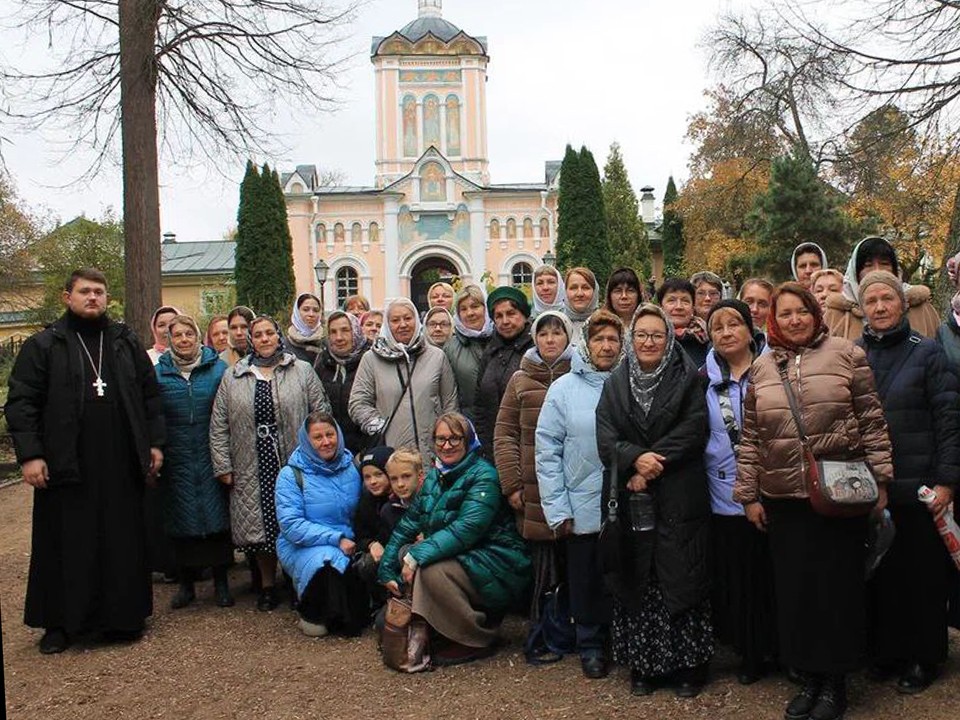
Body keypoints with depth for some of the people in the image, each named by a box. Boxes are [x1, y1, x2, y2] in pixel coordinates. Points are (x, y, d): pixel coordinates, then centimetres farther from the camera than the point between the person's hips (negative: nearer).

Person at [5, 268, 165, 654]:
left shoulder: (126, 342, 12)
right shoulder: (43, 345, 3)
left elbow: (150, 395, 14)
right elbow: (20, 403, -1)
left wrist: (155, 443, 8)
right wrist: (29, 455, -9)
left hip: (122, 466, 2)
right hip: (65, 466, -2)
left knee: (123, 543, 7)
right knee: (66, 546, 4)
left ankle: (123, 617, 19)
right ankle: (60, 623, 18)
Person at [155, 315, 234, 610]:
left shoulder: (218, 368, 1)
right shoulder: (158, 373, 4)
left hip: (212, 457, -1)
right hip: (177, 460, 1)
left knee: (218, 516, 2)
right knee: (181, 519, 7)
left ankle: (221, 582, 14)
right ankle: (186, 583, 20)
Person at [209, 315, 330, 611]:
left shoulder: (302, 371, 3)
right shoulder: (232, 377, 8)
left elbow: (322, 414, 1)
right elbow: (219, 426, 7)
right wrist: (223, 466, 1)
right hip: (253, 469, 1)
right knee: (260, 527, 5)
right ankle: (267, 586, 21)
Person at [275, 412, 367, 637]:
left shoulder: (351, 467, 7)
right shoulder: (291, 475, -6)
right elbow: (291, 525, -15)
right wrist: (337, 539, -22)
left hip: (348, 544, 4)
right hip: (302, 548, -4)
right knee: (329, 561, -34)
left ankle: (357, 614, 4)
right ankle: (312, 616, -5)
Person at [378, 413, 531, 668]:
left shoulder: (484, 476, -15)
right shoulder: (434, 477, 10)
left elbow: (467, 529, -27)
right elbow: (408, 525, 7)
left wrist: (417, 556, -30)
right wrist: (387, 569, -2)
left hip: (497, 567, -8)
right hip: (461, 558, 8)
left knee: (431, 570, -28)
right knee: (407, 551, -8)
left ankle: (480, 640, -11)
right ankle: (421, 631, -3)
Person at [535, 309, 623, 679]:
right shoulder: (564, 389, -2)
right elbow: (547, 451, -4)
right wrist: (557, 508, -7)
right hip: (583, 507, -1)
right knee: (587, 582, 11)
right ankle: (591, 645, 30)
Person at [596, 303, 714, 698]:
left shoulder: (688, 380, 2)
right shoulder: (615, 385, 9)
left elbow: (693, 431, -9)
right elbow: (606, 439, 0)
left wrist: (653, 464, -16)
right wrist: (636, 458, -18)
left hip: (679, 499, -2)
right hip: (630, 499, 2)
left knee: (682, 578, 1)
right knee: (636, 581, 6)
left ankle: (688, 664, 15)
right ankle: (643, 664, 18)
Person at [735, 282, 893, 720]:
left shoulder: (846, 355, -1)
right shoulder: (761, 369, 7)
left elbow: (872, 422, 0)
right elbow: (750, 438, 8)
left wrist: (879, 481, -3)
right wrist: (749, 495, 6)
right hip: (783, 498, 3)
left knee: (838, 585, 5)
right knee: (794, 587, 7)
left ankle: (835, 682, 21)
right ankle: (809, 678, 23)